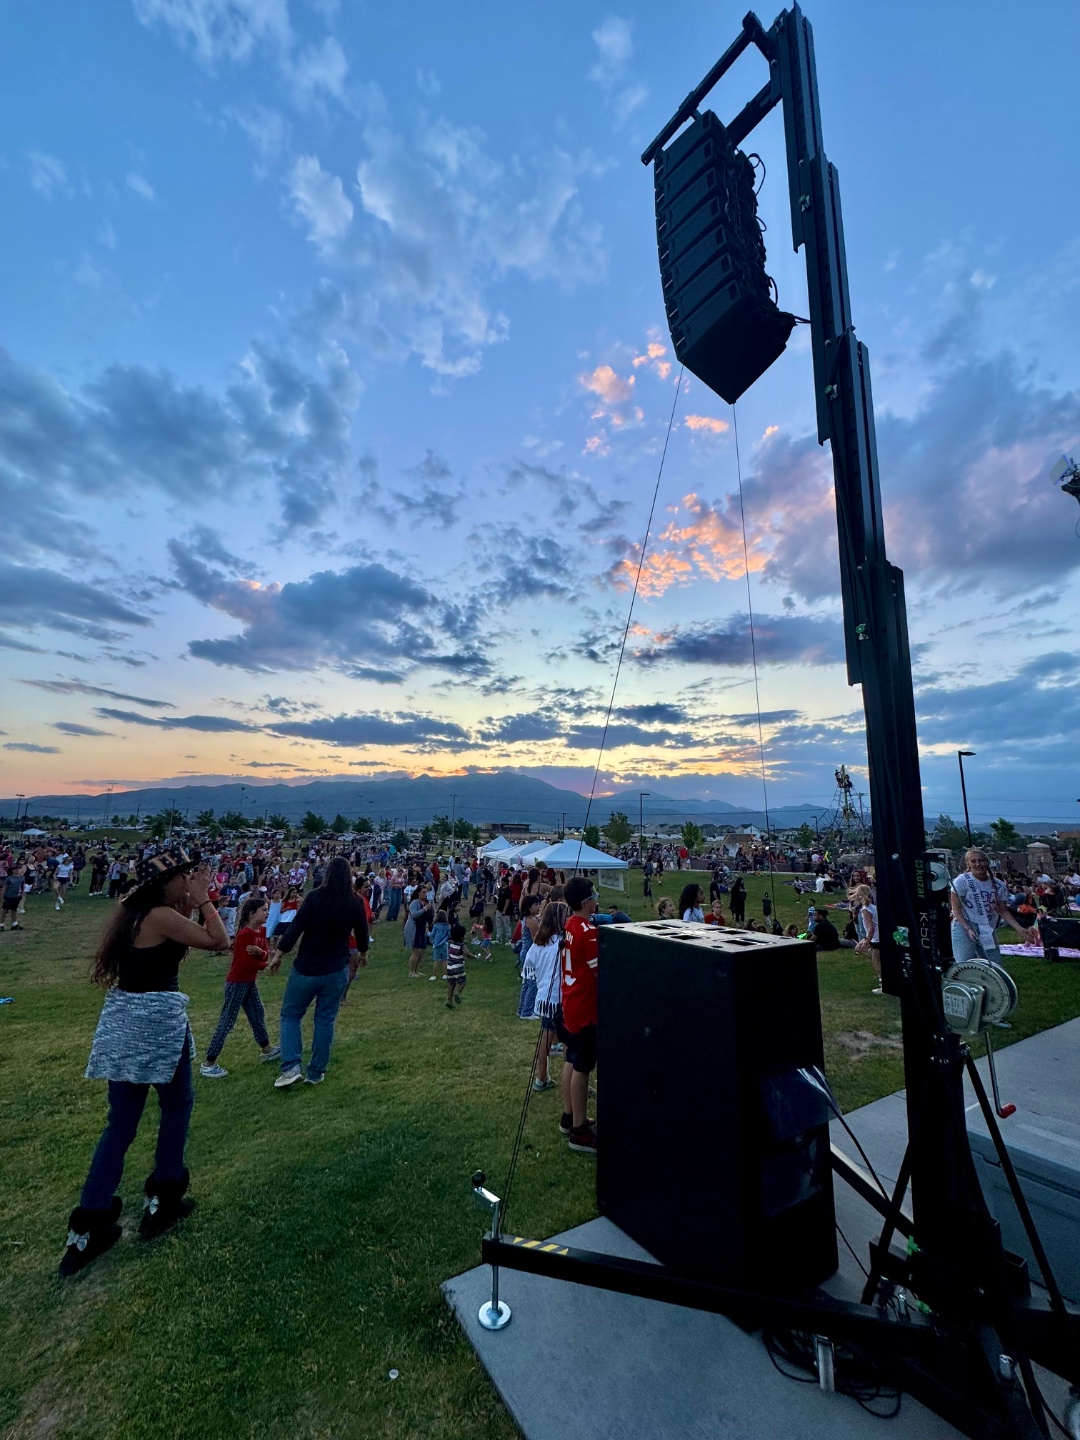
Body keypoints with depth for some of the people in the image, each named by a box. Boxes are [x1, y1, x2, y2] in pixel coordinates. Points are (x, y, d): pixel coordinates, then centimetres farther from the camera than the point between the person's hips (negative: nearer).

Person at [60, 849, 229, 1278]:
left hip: (124, 1018, 8)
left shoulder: (132, 910, 6)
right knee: (177, 1103, 15)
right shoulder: (163, 916, -20)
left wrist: (190, 904, 8)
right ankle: (161, 1202, 28)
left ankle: (89, 1227, 22)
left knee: (121, 1122, 17)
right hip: (157, 1020, -8)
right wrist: (202, 900, -11)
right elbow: (218, 941, -16)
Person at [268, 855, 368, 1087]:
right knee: (325, 1019, 14)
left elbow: (295, 928, -15)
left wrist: (278, 954, -3)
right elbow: (362, 932, 8)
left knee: (290, 1014, 14)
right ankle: (316, 1073, 20)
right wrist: (363, 953, 27)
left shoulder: (315, 896, -15)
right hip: (337, 970, 3)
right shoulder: (356, 902, -4)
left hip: (307, 968, -2)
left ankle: (291, 1066, 3)